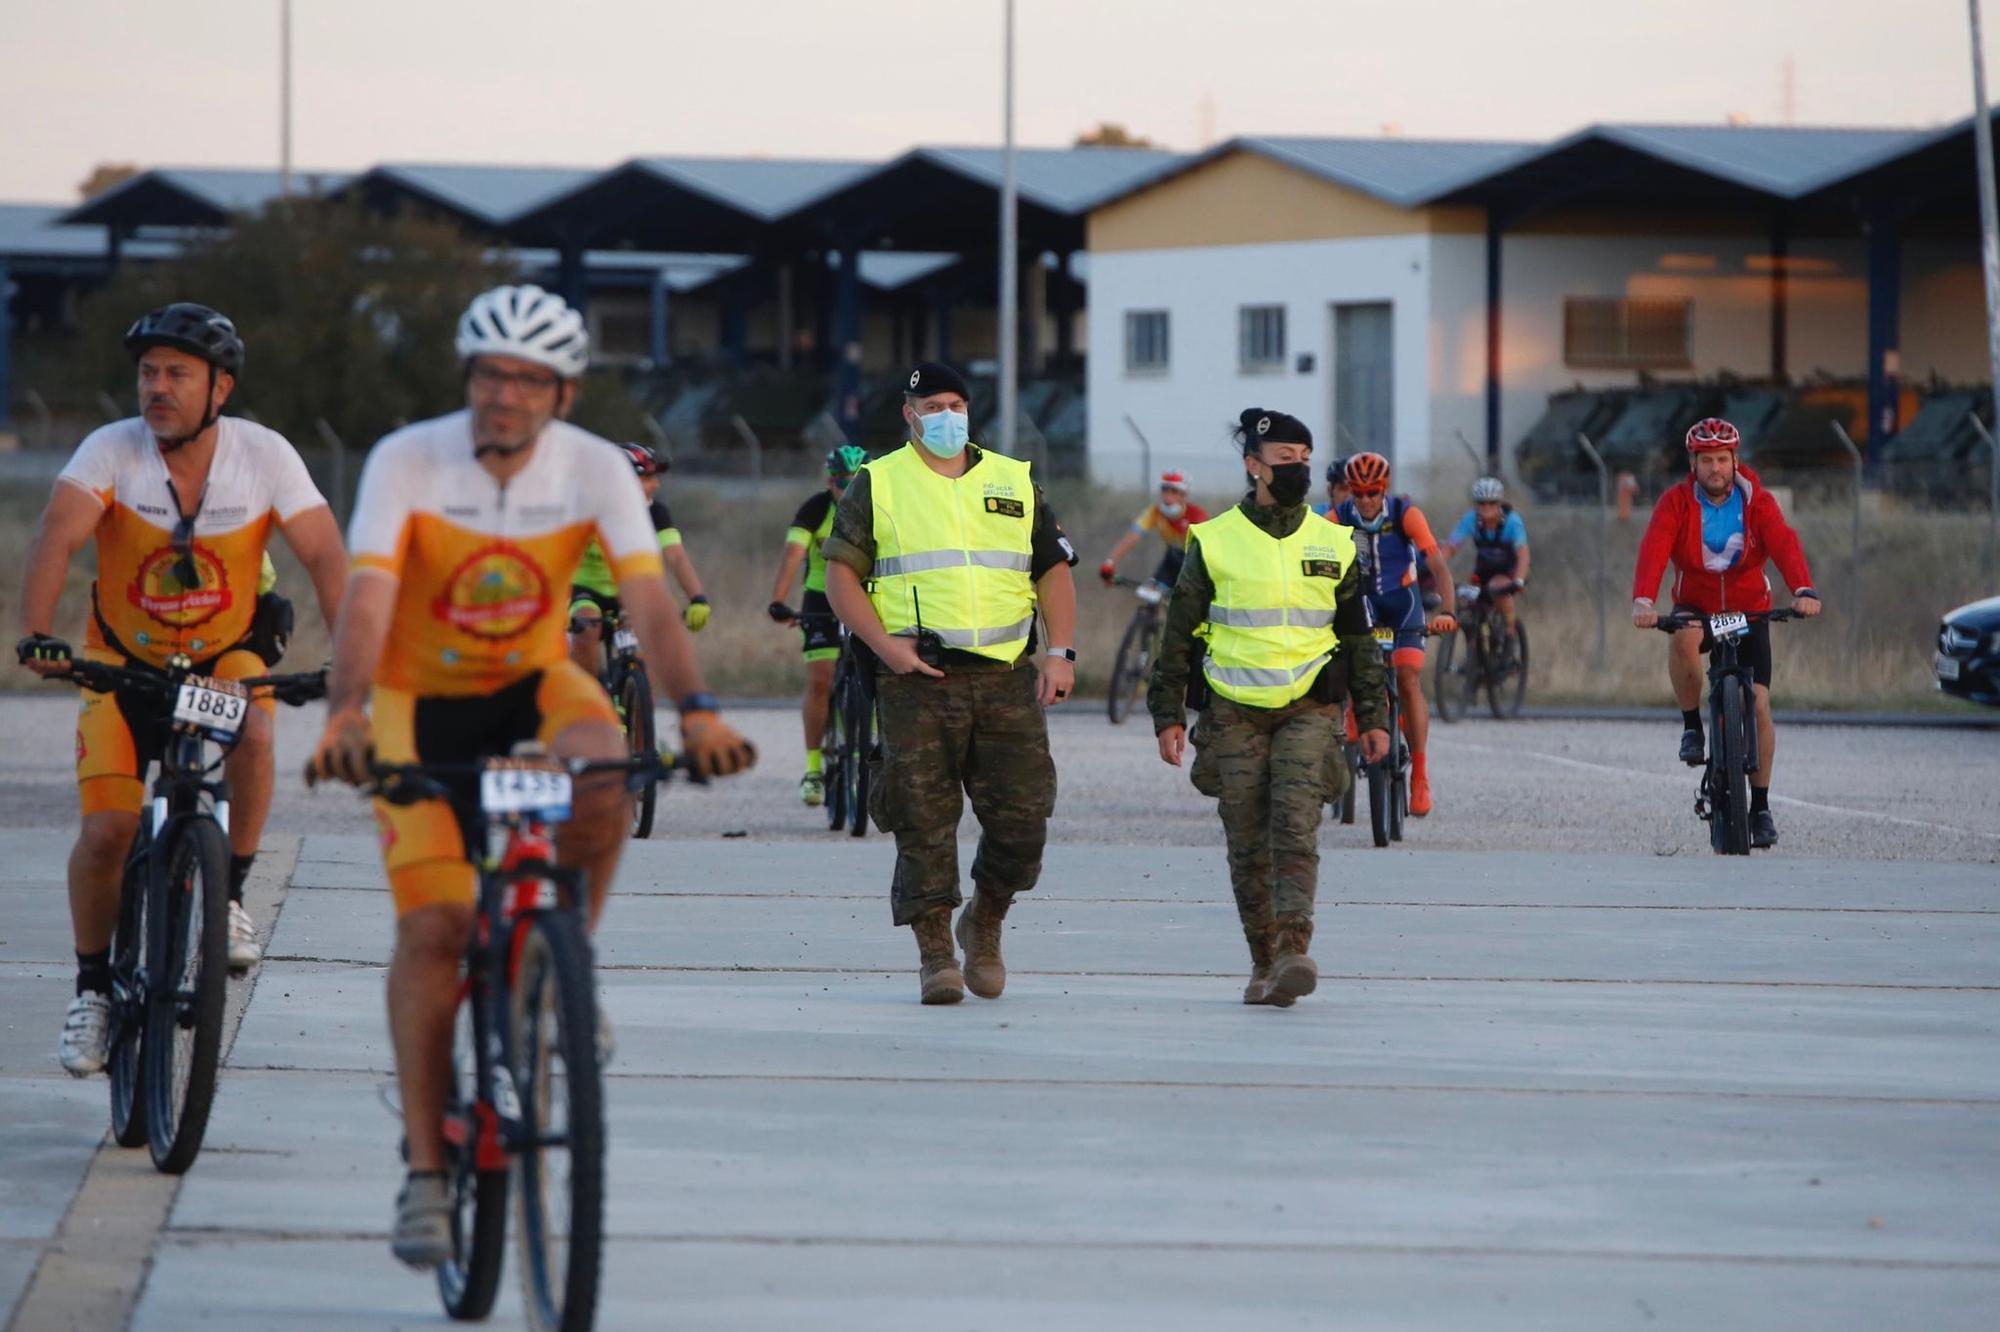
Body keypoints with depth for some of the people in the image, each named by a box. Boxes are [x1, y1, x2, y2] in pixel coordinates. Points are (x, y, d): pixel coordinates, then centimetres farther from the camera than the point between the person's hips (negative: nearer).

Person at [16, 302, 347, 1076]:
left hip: (225, 655, 0)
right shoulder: (112, 451, -17)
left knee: (253, 733, -33)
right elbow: (57, 539, -28)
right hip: (124, 662, 0)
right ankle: (93, 987, 9)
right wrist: (37, 634, -44)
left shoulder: (263, 456, -14)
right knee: (107, 831, -13)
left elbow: (325, 556, -18)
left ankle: (229, 895, -11)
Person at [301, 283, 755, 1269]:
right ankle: (425, 1170, -6)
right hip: (423, 699, -1)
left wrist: (694, 709, -41)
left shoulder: (595, 469, -14)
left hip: (534, 681, 1)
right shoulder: (407, 463, -19)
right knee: (434, 925, -14)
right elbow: (367, 596, -31)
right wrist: (346, 713, -48)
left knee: (602, 775, -34)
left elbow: (646, 597, -24)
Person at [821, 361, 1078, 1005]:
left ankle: (984, 925, 19)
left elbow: (1054, 570, 16)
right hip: (919, 680, -2)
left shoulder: (1014, 482, 16)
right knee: (924, 822, -5)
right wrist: (885, 644, -10)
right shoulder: (877, 486, 8)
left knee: (1022, 813, -4)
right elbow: (841, 575, 3)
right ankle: (935, 953, 2)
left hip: (1006, 680, 2)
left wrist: (1061, 653, 3)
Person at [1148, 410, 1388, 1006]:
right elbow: (1179, 635, 7)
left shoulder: (1333, 545, 9)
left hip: (1309, 709, 0)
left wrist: (1373, 716, 12)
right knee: (1248, 845, 2)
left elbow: (1359, 637, 16)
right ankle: (1264, 963, 13)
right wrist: (1169, 716, 2)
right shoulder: (1213, 542, 3)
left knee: (1295, 827, -16)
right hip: (1235, 713, 0)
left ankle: (1293, 950, -24)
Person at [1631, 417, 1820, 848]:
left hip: (1749, 610, 1)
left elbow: (1784, 544, -27)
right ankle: (1691, 727, -16)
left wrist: (1803, 590, -47)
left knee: (1759, 702, -10)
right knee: (1683, 638, -37)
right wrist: (1643, 600, -47)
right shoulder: (1676, 504, -12)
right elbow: (1654, 549, -28)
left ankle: (1760, 806, 3)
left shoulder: (1757, 501, -11)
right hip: (1696, 609, -1)